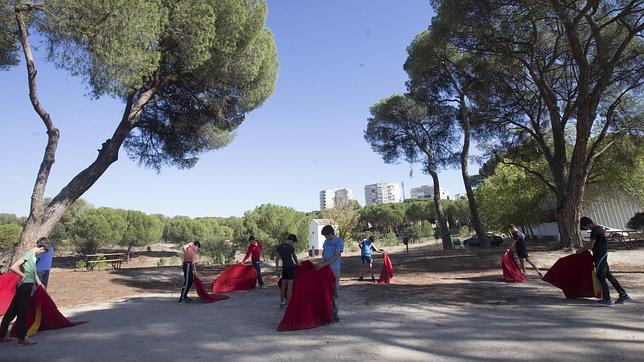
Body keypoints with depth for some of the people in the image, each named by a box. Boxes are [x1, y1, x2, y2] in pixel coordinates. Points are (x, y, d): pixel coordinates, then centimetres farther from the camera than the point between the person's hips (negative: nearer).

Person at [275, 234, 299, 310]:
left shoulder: (280, 246, 3)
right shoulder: (291, 247, -11)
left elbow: (277, 258, 6)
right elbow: (294, 257, 5)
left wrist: (277, 268, 15)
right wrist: (297, 263, 23)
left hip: (284, 267, 6)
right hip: (291, 267, -6)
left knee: (283, 286, 15)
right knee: (290, 287, -3)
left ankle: (282, 303, 24)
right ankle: (287, 304, -2)